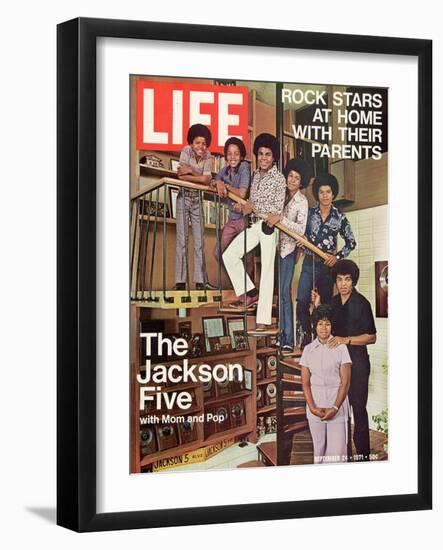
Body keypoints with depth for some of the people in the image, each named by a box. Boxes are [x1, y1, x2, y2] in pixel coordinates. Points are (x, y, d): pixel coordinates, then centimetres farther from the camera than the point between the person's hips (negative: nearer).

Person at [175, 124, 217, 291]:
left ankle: (200, 280, 3)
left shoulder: (208, 157, -4)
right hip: (184, 197, -3)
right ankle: (180, 281, -5)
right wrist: (197, 175, -18)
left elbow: (207, 180, -18)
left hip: (197, 199, 3)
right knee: (182, 239, -5)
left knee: (199, 240, 1)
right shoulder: (186, 151, -10)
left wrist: (189, 171, -20)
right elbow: (181, 175, -22)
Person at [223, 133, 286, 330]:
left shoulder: (278, 178, -8)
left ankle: (264, 320, -7)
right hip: (255, 224, 8)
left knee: (267, 270, -7)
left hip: (269, 227, -8)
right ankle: (249, 293, 13)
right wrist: (243, 206, 2)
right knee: (229, 255, 1)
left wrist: (253, 207, -15)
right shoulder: (256, 175, 14)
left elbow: (277, 208, -14)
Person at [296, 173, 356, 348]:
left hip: (328, 265, 0)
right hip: (310, 263, 0)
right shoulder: (309, 212, 3)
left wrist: (338, 257, -6)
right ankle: (305, 340, -5)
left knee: (324, 304, 6)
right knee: (302, 302, -12)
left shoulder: (339, 217, 0)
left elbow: (351, 242, 6)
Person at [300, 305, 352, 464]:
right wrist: (312, 407, -7)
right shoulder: (308, 349, 8)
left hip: (337, 406, -3)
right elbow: (305, 383, 6)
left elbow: (345, 382, -3)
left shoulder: (340, 348, 0)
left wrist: (335, 408, -12)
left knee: (337, 451, -8)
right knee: (318, 449, 6)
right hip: (315, 407, 3)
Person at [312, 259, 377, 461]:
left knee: (358, 407, -3)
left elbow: (372, 337, -9)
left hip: (357, 360, -6)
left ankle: (362, 454, 4)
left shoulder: (361, 304, -10)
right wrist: (317, 307, 1)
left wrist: (346, 340, -19)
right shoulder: (333, 302, 7)